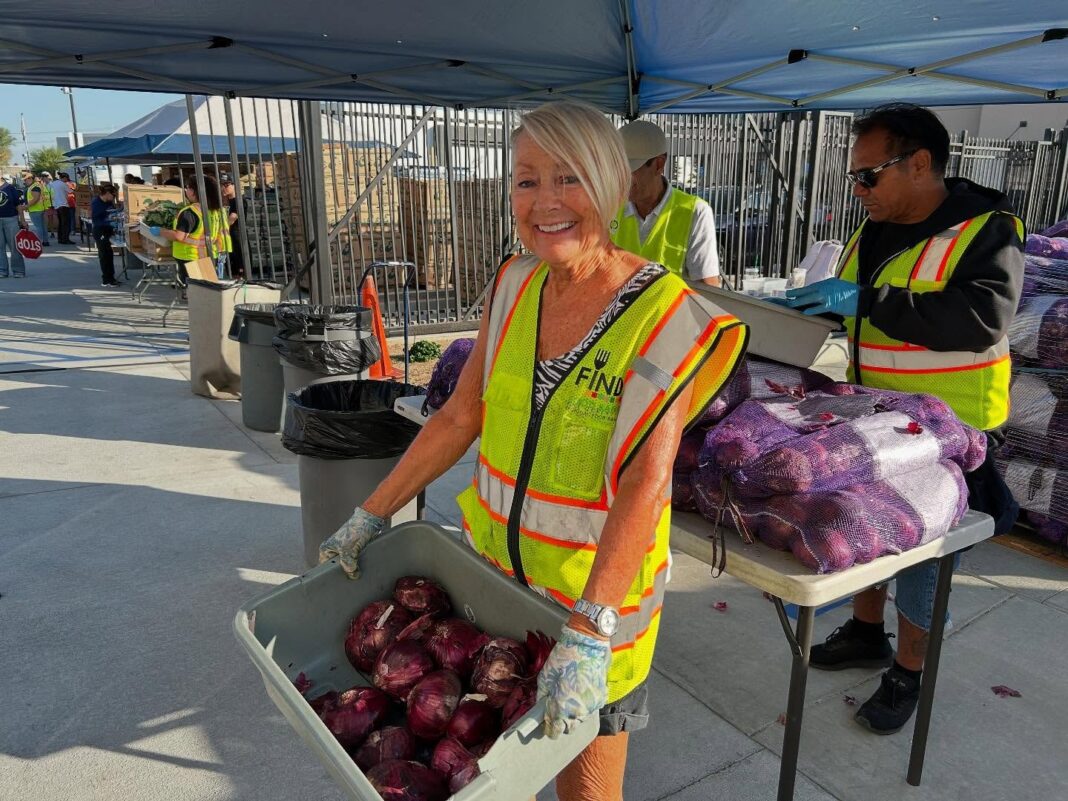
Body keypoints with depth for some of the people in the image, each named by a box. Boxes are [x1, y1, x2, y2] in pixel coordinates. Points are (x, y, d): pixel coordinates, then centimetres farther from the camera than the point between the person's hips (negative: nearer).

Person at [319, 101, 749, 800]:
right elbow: (460, 416, 3)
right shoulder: (516, 285, -2)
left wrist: (587, 632, -34)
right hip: (491, 560, 5)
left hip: (598, 589, -4)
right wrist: (372, 515, 4)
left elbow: (645, 480, -27)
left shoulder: (665, 313, -19)